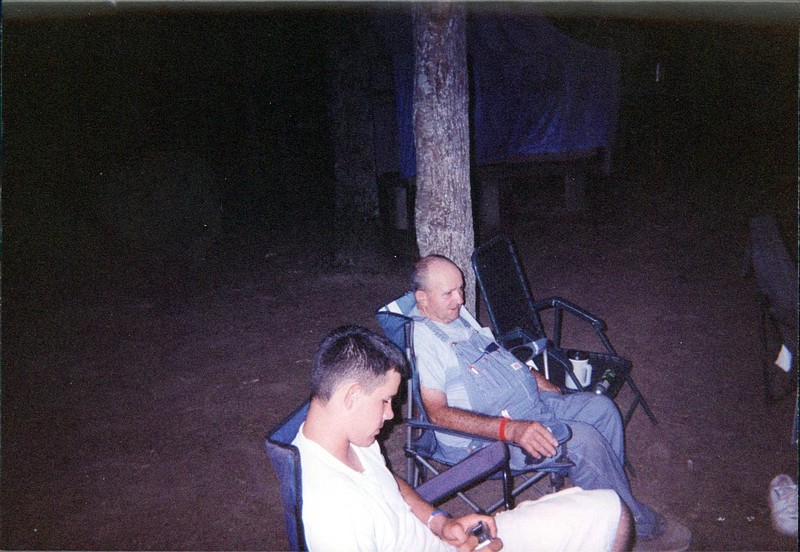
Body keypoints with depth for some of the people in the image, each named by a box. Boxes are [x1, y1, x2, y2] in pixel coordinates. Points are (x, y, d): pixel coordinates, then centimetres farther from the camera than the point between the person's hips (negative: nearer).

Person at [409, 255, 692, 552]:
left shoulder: (459, 314, 10)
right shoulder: (420, 338, -19)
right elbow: (438, 413, -25)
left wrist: (539, 381, 10)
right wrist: (511, 430, -31)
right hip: (485, 437, -9)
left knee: (600, 408, -1)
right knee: (582, 438, -21)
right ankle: (637, 526, 0)